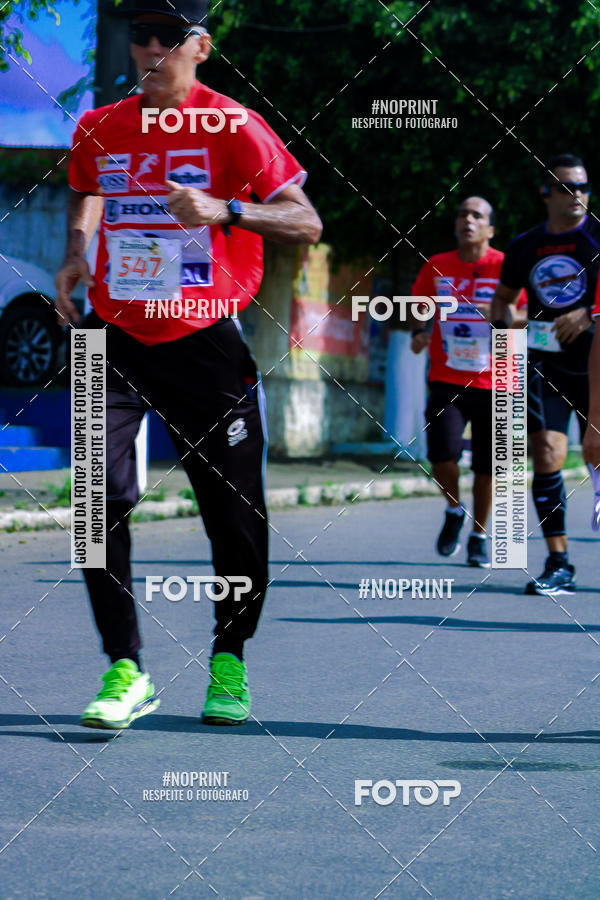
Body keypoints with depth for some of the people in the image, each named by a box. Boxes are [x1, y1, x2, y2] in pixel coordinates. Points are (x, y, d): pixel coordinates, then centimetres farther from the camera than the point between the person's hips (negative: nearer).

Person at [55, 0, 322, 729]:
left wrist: (224, 210, -23)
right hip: (116, 336, 2)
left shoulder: (232, 126, -5)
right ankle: (125, 671, -6)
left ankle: (228, 662, 23)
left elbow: (306, 223, -8)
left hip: (205, 341, -2)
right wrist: (75, 256, 11)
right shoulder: (98, 129, 8)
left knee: (235, 516, 2)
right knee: (100, 497, -13)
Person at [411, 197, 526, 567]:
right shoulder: (438, 266, 5)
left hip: (492, 383, -1)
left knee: (486, 465, 4)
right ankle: (454, 510, 15)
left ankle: (479, 536, 22)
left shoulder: (504, 266, -4)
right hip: (447, 380, 1)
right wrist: (420, 330, -1)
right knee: (442, 453, -15)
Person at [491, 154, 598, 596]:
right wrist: (504, 328, 7)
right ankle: (559, 565, -8)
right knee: (547, 453, -11)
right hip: (546, 363, 2)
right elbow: (503, 297, 25)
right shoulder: (525, 247, 10)